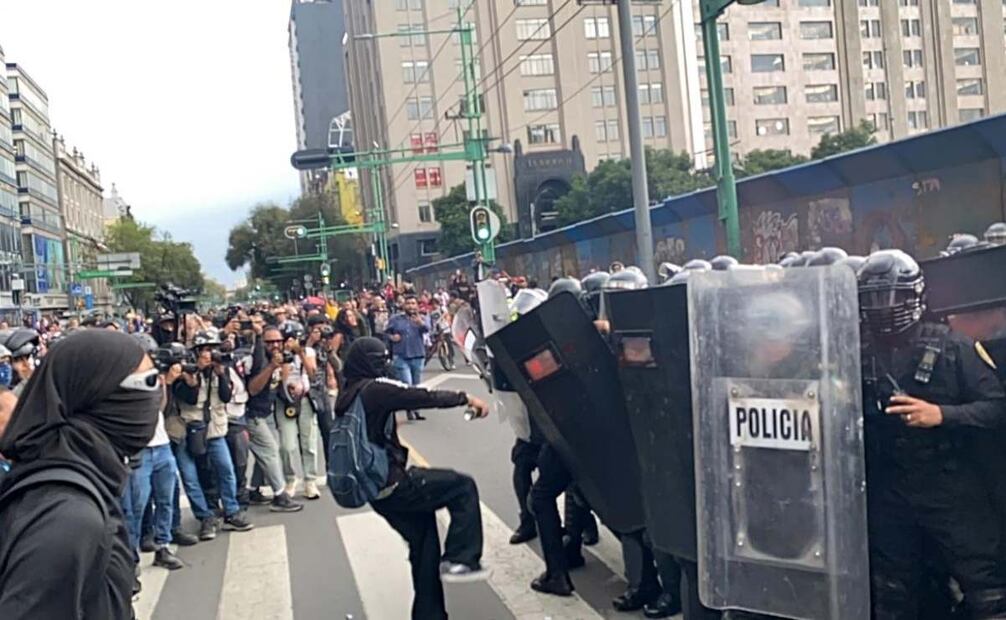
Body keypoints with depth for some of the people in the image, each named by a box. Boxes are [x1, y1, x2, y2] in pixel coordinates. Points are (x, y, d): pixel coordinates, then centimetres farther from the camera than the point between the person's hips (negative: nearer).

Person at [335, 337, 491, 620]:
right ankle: (460, 559, -3)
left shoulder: (346, 398, 12)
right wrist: (466, 398, -5)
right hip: (392, 484, -9)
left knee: (423, 544, 16)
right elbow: (426, 397, -15)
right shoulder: (375, 388, -15)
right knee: (463, 487, -1)